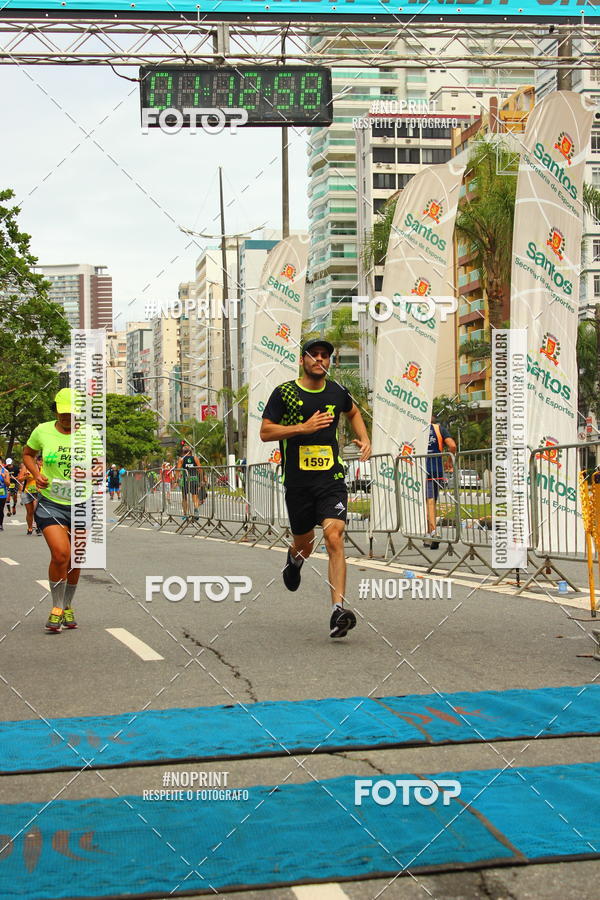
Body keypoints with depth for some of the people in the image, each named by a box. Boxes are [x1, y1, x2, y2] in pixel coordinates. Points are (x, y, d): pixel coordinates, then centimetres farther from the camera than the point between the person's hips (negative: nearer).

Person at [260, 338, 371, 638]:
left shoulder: (336, 392, 7)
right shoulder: (284, 393, -2)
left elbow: (354, 412, 29)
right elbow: (265, 432, -7)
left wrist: (364, 439, 13)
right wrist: (303, 427, -18)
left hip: (332, 479, 0)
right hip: (297, 481, 0)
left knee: (334, 539, -18)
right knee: (304, 544, 14)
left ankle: (338, 610, -22)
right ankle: (294, 559, 54)